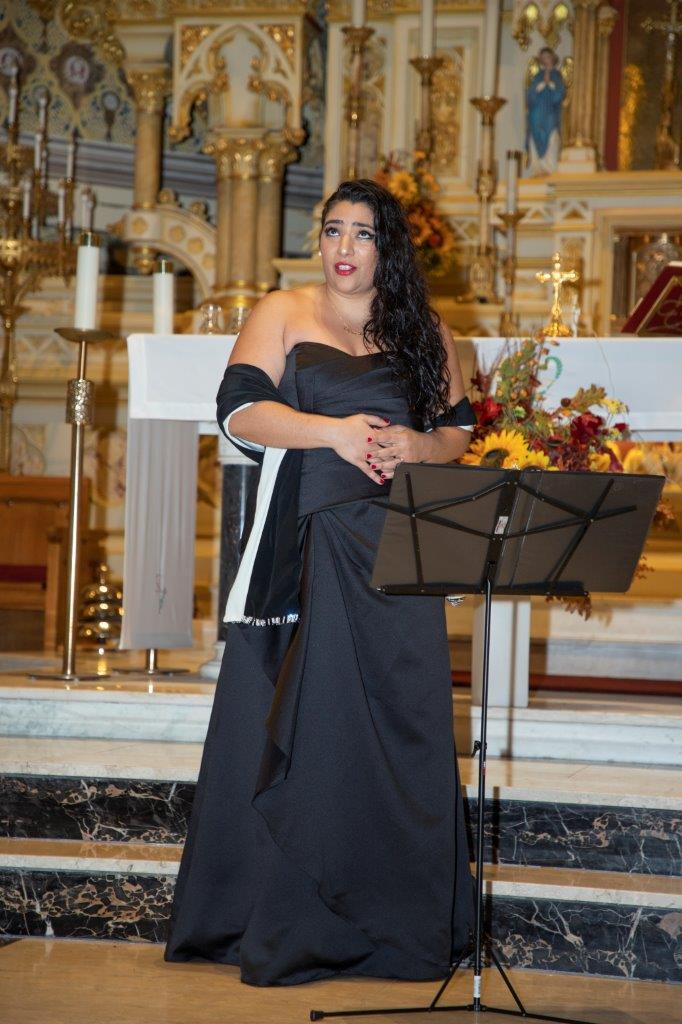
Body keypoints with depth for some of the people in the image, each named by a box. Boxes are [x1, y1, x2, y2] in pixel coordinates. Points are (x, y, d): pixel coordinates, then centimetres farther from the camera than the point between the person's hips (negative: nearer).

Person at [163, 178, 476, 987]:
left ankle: (399, 921, 4)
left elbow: (460, 428, 16)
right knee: (294, 727, -3)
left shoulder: (425, 333, 14)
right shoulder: (282, 315, 8)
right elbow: (239, 410, -3)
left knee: (394, 723, -2)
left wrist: (418, 445, -6)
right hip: (302, 545, -1)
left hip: (393, 547, 2)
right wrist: (333, 431, -16)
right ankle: (284, 922, 1)